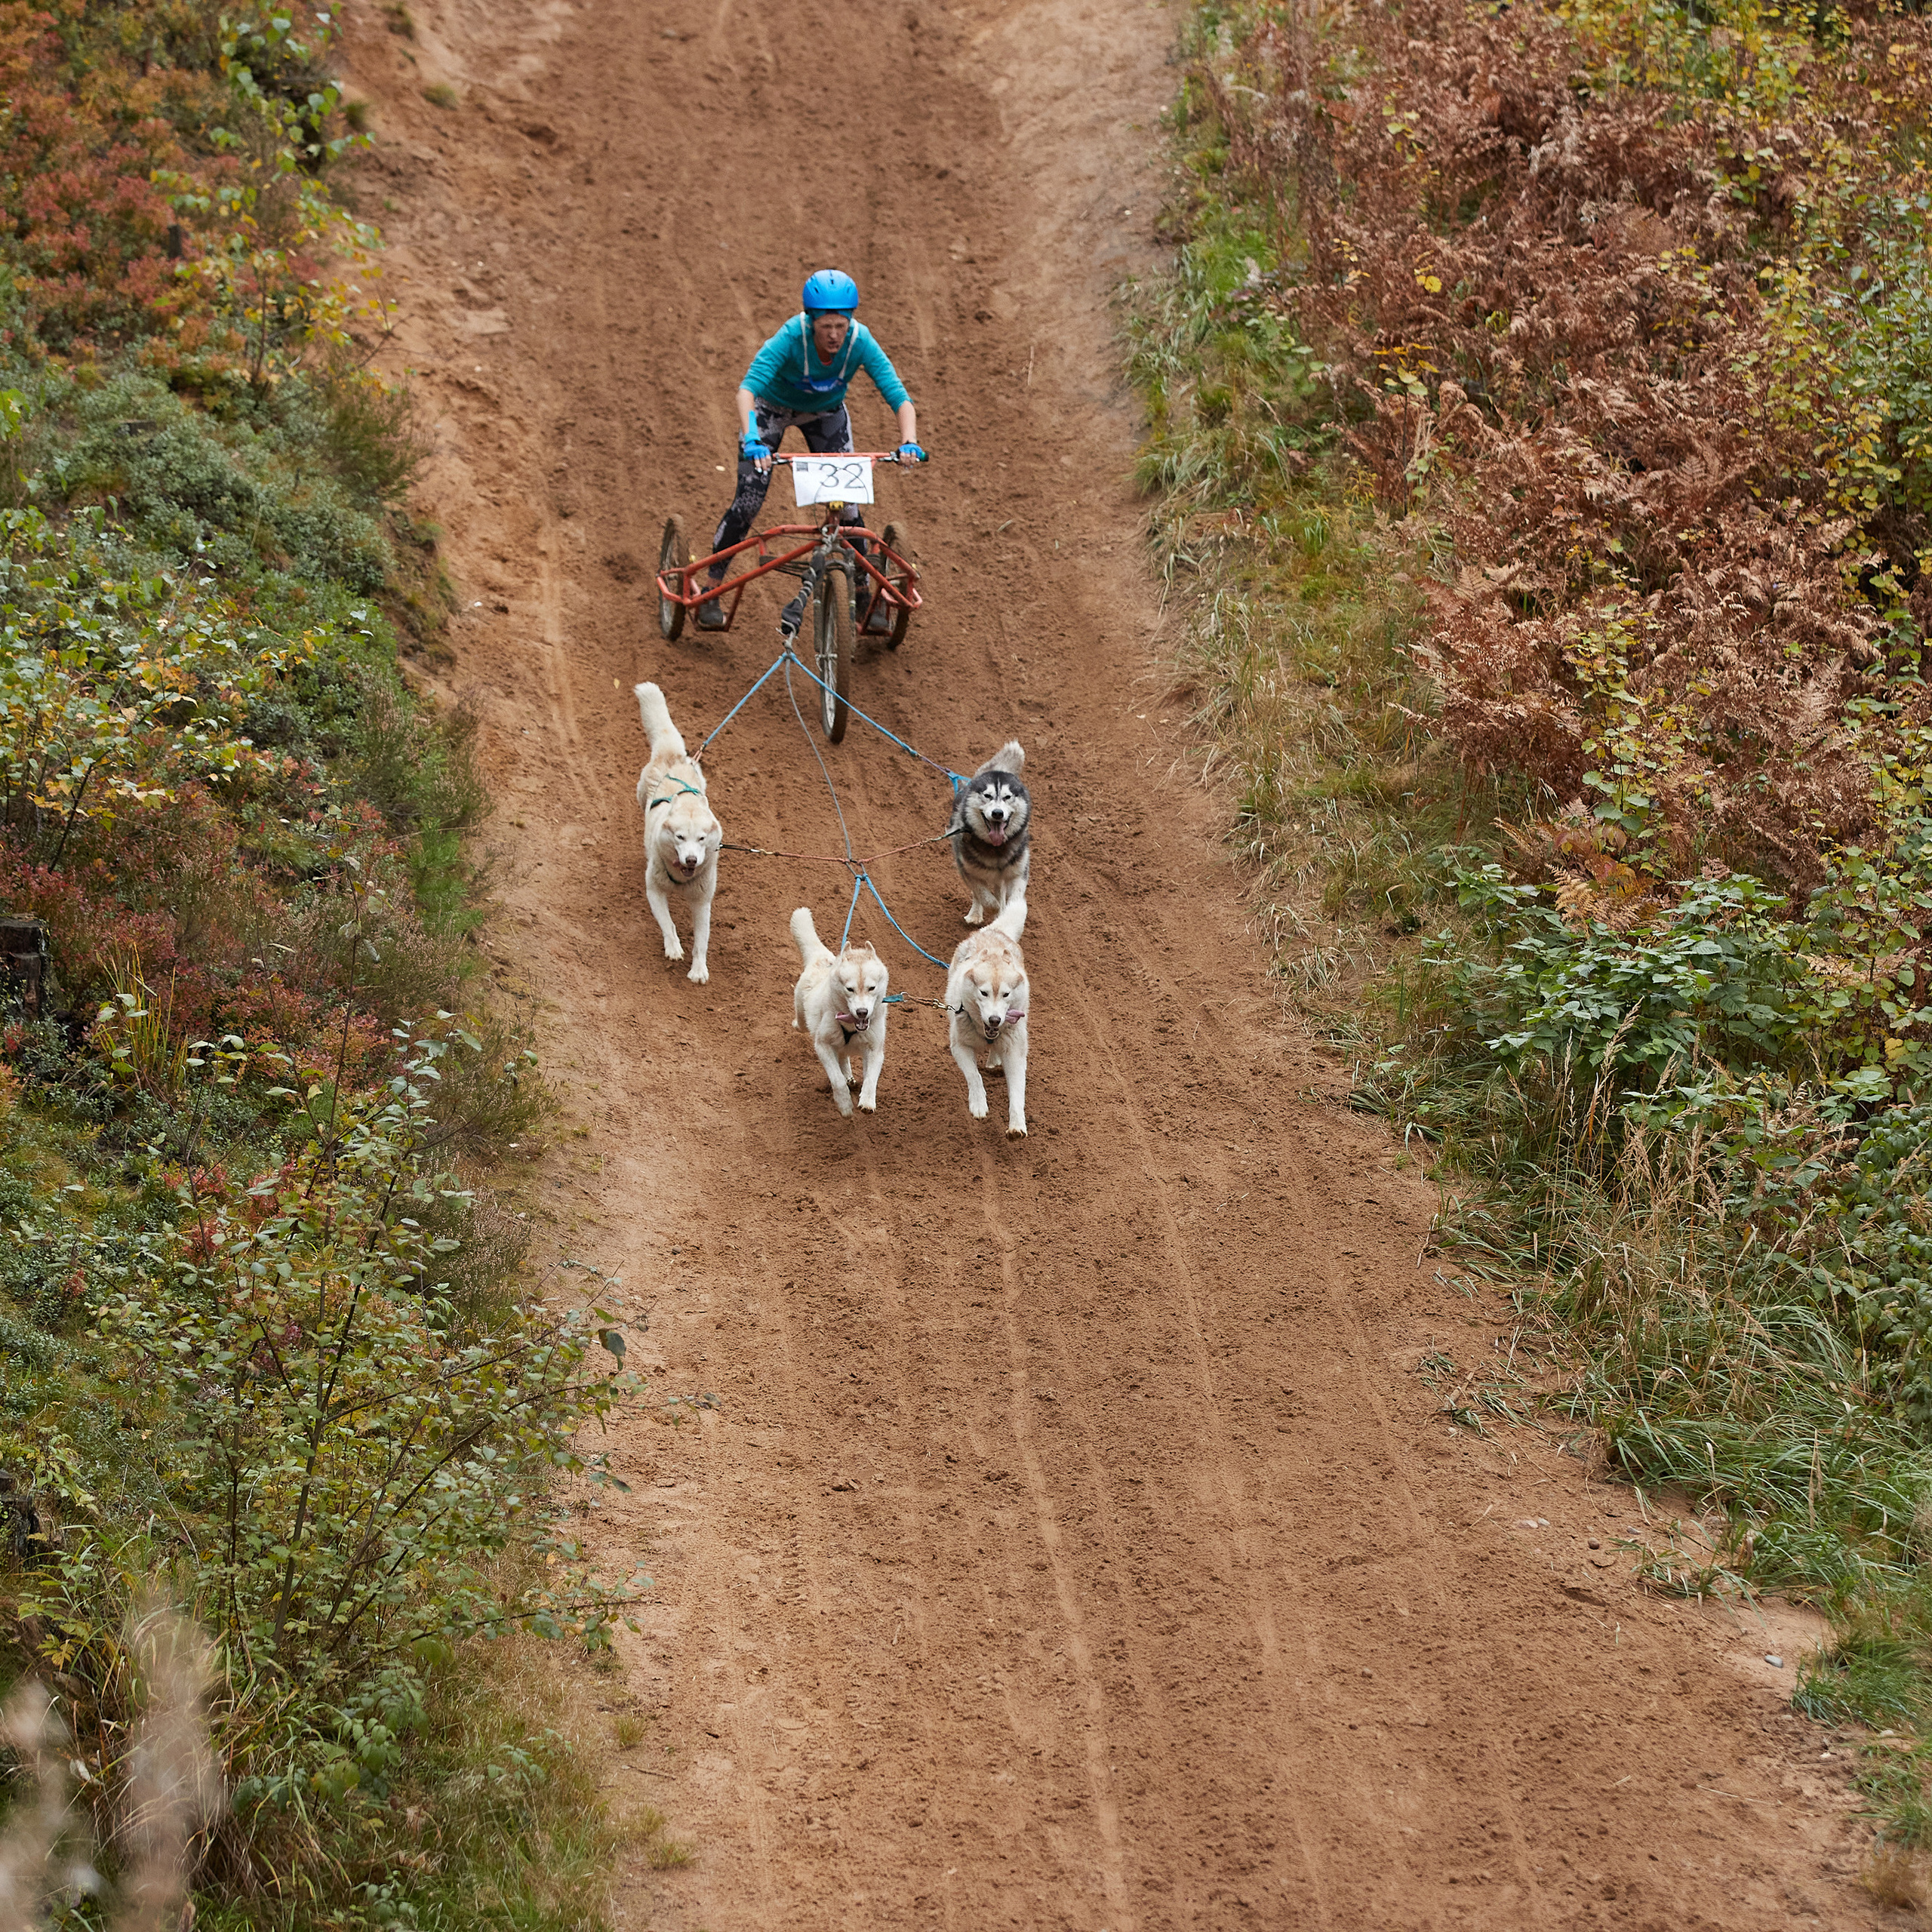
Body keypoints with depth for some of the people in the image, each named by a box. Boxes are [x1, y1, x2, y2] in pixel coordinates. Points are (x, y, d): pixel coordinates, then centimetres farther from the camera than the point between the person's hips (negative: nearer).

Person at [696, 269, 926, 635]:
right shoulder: (792, 337, -39)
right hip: (772, 407, -2)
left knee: (846, 506, -7)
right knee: (749, 502, -10)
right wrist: (751, 439, -63)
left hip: (826, 413, 2)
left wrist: (909, 443, -52)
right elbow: (748, 387, -47)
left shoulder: (860, 342, -32)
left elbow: (899, 397, -35)